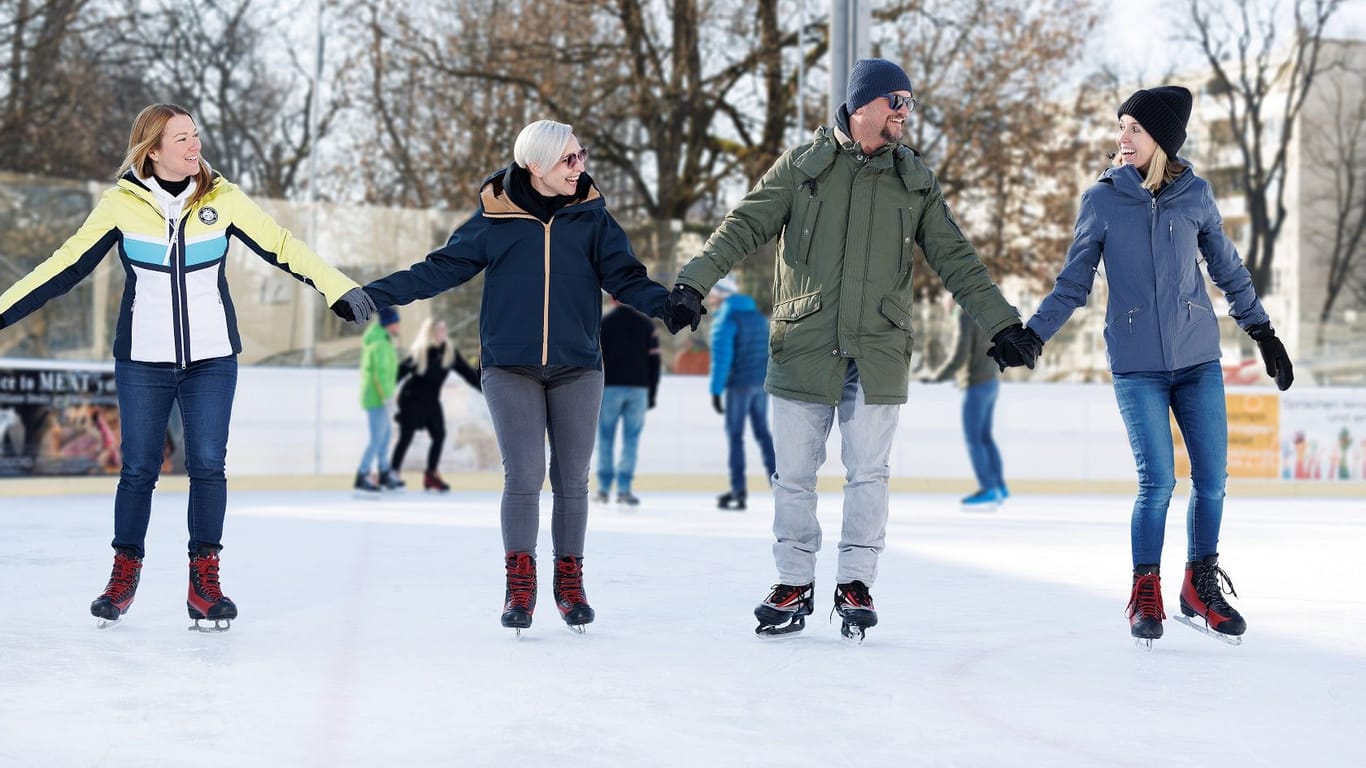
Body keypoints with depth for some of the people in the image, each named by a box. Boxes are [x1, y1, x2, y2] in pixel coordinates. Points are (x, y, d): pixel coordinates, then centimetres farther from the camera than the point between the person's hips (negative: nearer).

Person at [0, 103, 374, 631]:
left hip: (212, 359, 1)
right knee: (138, 469, 3)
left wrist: (341, 290, -11)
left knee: (208, 465, -3)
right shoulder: (122, 203, -6)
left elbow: (281, 246, -3)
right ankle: (124, 577, 20)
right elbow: (68, 264, -3)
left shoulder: (222, 198, -3)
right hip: (142, 360, -1)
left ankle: (205, 580, 8)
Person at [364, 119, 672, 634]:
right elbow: (442, 268, -1)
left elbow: (625, 277, -1)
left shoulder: (592, 217, 2)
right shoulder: (496, 219, -2)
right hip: (511, 367, -2)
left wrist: (666, 303, -21)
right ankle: (519, 586, 2)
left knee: (572, 479, 7)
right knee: (523, 477, -9)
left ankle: (569, 582, 20)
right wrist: (376, 294, -9)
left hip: (577, 369, 2)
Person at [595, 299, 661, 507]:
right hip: (638, 388, 2)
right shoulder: (647, 324, 7)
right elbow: (654, 361, 7)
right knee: (631, 439, 3)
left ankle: (604, 488, 2)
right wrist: (652, 394, 12)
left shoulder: (604, 323, 1)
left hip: (610, 387, -1)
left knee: (605, 438, 4)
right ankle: (624, 488, -2)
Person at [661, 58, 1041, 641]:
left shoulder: (914, 179, 10)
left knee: (867, 474, 1)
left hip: (877, 353, 1)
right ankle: (794, 587, 16)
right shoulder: (804, 166, 4)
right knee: (794, 474, 4)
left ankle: (856, 586, 13)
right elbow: (744, 227, 1)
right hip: (803, 347, -1)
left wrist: (1002, 323, 7)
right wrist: (694, 282, -11)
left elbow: (955, 259, 12)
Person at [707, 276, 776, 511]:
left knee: (735, 435, -2)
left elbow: (721, 357, -15)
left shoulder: (725, 319, -9)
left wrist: (715, 391, -14)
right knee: (762, 432, 15)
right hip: (762, 382, 7)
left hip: (739, 384, -7)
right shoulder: (757, 315, 15)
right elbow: (769, 350, 16)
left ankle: (738, 490, -5)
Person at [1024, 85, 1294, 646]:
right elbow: (1073, 284, 4)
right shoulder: (1101, 200, -2)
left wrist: (1263, 333, 15)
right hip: (1137, 367, -2)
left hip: (1198, 362, 2)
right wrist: (1029, 334, -6)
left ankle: (1201, 586, 23)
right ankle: (1145, 594, 9)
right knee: (1158, 482, -9)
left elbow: (1228, 271, 13)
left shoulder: (1194, 195, 1)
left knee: (1211, 479, 3)